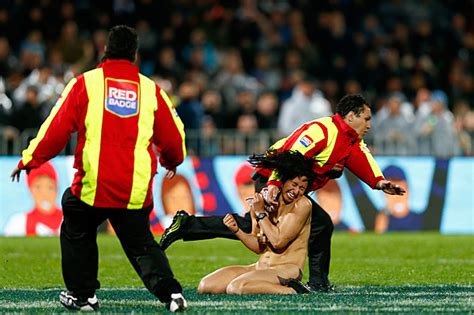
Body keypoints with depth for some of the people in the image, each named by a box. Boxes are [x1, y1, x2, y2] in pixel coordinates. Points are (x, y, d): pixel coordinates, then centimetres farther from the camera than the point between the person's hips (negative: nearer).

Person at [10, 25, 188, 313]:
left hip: (92, 186, -2)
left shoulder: (85, 83, -1)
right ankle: (171, 292, -4)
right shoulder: (151, 89, 6)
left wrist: (29, 160, 11)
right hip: (137, 189, 2)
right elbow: (173, 136, 15)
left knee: (77, 235, 22)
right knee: (142, 245, 13)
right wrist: (172, 161, 37)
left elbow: (57, 128, -1)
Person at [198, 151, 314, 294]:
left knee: (236, 287, -32)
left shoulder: (302, 204, -8)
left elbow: (278, 242, -16)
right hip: (260, 266, 8)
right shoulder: (264, 202, 8)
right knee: (205, 286, -6)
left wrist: (260, 213, -9)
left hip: (287, 270, -8)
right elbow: (259, 247, 13)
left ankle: (293, 291, -16)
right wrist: (236, 230, -4)